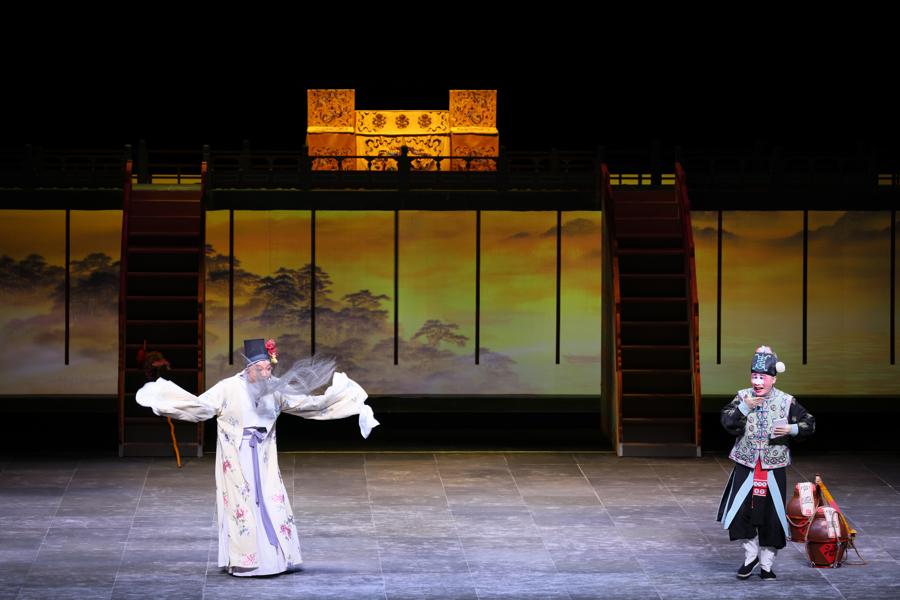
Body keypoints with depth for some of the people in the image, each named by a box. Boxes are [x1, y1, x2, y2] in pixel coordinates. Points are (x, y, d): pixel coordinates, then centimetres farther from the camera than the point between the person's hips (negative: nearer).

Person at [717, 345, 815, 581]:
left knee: (771, 517, 3)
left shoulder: (786, 402, -1)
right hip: (746, 466, 1)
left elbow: (809, 424, 4)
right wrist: (744, 407, -22)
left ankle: (766, 564, 16)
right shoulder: (742, 397, 1)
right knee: (739, 512, -6)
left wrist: (791, 429, -13)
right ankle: (750, 556, 15)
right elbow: (727, 422, -10)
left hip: (773, 468, 0)